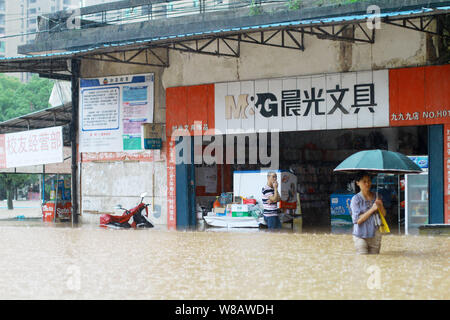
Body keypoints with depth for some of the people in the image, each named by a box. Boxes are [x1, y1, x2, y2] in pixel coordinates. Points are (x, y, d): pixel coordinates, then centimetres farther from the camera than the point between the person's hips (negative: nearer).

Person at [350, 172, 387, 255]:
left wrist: (381, 205, -8)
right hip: (361, 236, -5)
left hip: (375, 235, 5)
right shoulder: (356, 199, -7)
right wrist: (372, 209, -18)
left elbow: (383, 214, 13)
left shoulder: (375, 197, 8)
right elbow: (358, 220, -14)